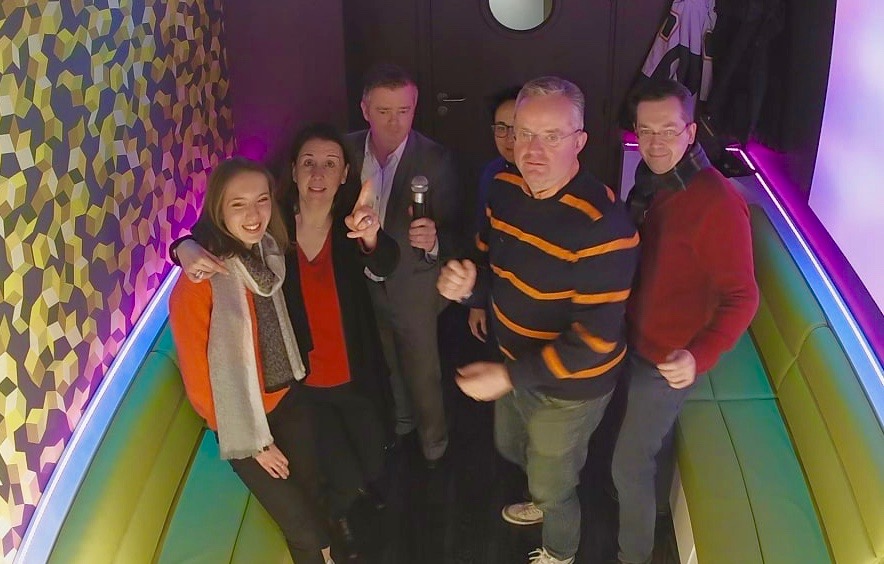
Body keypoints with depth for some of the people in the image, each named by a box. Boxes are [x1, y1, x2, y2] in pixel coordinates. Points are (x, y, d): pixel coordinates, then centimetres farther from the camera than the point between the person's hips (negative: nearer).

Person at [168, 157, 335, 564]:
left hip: (287, 400, 5)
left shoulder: (268, 250, -6)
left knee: (311, 489, 24)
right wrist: (254, 442, -10)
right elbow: (198, 376, -18)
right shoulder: (199, 281, -26)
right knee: (301, 527, 11)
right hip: (245, 421, -5)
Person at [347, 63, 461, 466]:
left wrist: (433, 242, -40)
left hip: (413, 288, -4)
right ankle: (402, 422, 55)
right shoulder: (349, 149, -11)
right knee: (391, 366, 28)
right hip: (366, 285, 4)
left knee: (423, 375, 14)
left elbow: (452, 232, -21)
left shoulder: (435, 160, -23)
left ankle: (434, 448, 40)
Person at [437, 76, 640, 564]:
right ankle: (543, 500, 64)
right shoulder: (504, 190, -9)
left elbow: (597, 337, -31)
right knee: (510, 447, 32)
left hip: (569, 385, -7)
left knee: (552, 483, 18)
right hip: (515, 362, 7)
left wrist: (510, 377, -31)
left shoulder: (602, 223, -33)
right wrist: (466, 286, -19)